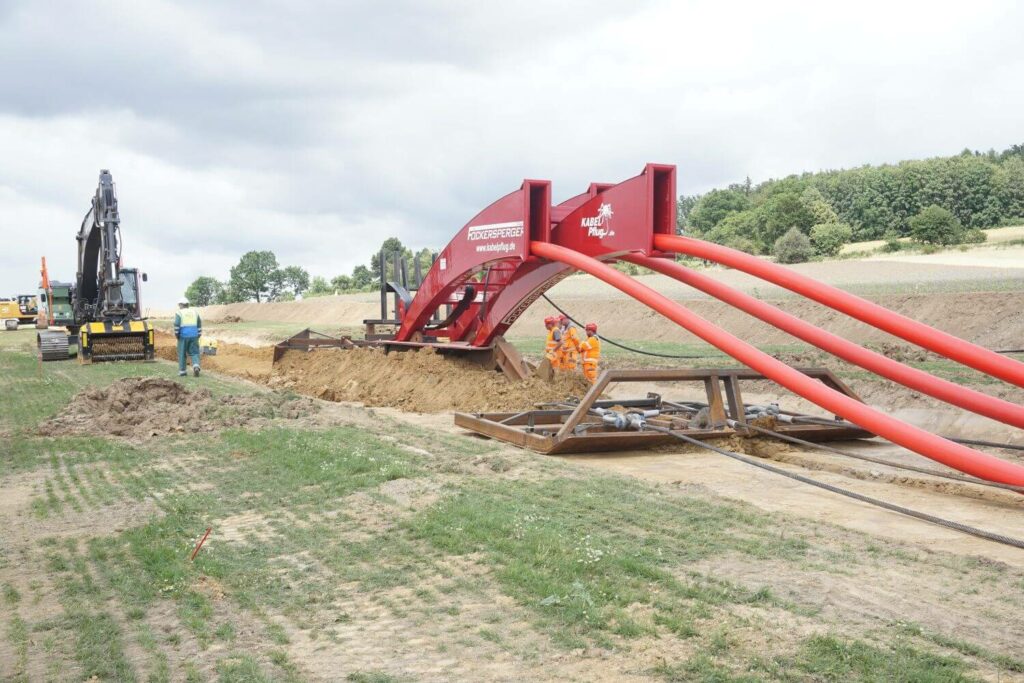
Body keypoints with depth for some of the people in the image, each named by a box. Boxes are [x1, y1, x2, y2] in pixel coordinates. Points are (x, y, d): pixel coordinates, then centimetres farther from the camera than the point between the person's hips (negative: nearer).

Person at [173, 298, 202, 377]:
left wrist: (176, 335, -5)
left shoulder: (179, 313, -3)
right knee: (194, 353, 5)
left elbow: (176, 324, -14)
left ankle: (182, 371, 14)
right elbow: (199, 324, 11)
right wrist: (199, 335, 16)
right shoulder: (195, 312, 10)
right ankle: (196, 366, -20)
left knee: (182, 353, 10)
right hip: (194, 336, 3)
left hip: (183, 336, -3)